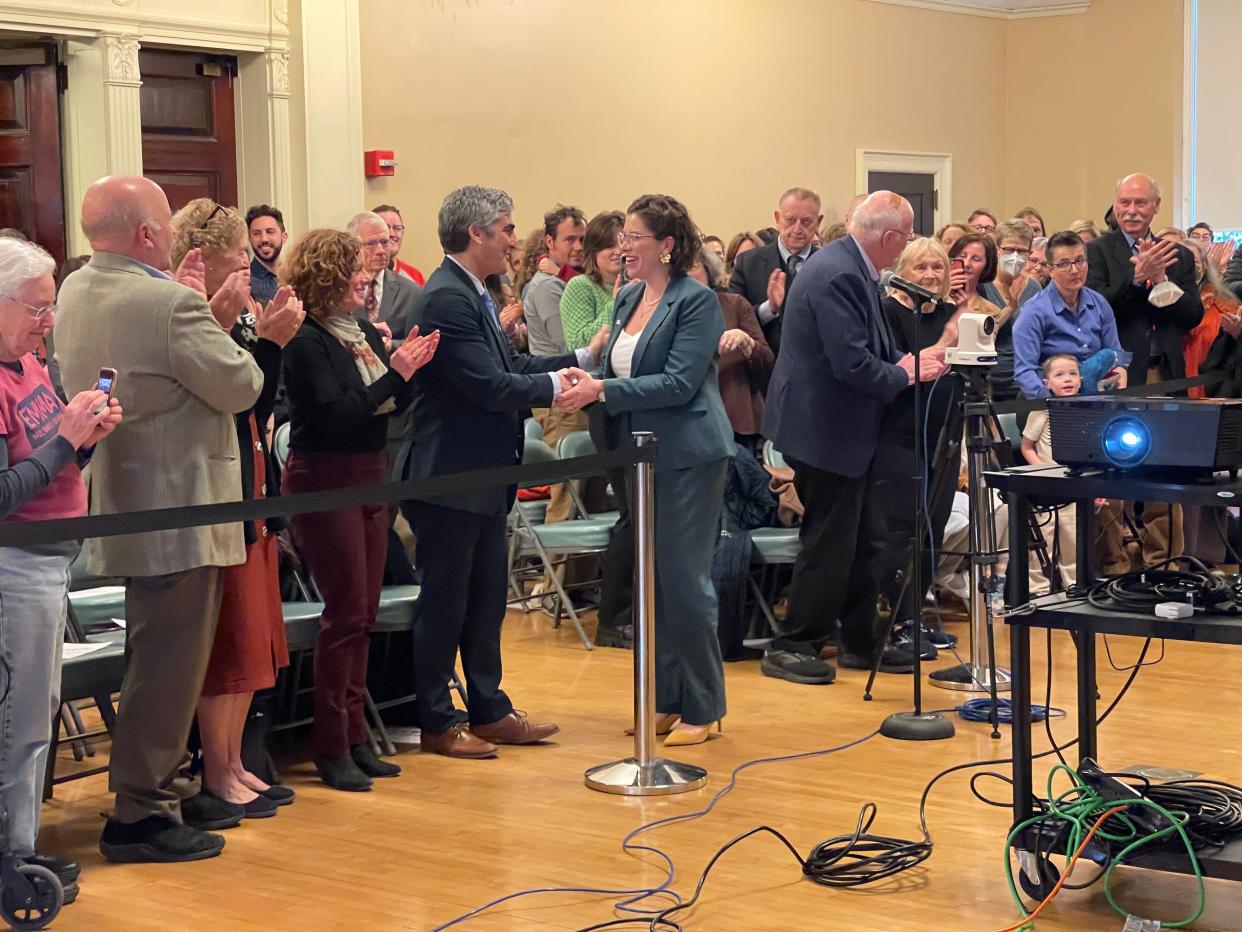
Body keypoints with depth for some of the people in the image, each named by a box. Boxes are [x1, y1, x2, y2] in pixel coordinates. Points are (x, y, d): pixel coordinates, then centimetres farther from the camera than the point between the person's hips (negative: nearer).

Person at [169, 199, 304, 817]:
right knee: (227, 639, 0)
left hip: (252, 494, 9)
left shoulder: (235, 319, 9)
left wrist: (268, 337, -2)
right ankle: (216, 773, 12)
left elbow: (260, 405, 8)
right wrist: (265, 340, -25)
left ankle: (234, 762, 25)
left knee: (254, 639, 14)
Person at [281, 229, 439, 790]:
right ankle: (331, 748, 5)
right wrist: (394, 373, -20)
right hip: (325, 482, -8)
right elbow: (337, 415, -21)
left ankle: (355, 737, 19)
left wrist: (409, 368, -8)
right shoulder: (307, 343, -14)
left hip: (369, 478, 8)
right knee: (345, 613, -5)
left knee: (363, 614, 11)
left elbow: (394, 405, 9)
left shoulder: (364, 332, 9)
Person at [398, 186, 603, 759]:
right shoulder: (447, 299, -20)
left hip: (483, 475, 10)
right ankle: (438, 723, 13)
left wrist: (584, 357, 10)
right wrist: (555, 385, -10)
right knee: (445, 603, 2)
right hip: (449, 478, -10)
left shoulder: (473, 294, 12)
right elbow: (491, 386, -24)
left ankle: (489, 710, 27)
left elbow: (509, 366, 13)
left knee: (486, 600, 16)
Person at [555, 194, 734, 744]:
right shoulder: (628, 299, 11)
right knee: (652, 580, 12)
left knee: (684, 580, -3)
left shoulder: (697, 301, -12)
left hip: (687, 457, -8)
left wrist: (604, 390, -23)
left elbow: (679, 383, -19)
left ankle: (701, 707, 8)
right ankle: (665, 698, 22)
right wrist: (586, 385, -5)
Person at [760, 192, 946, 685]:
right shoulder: (838, 275, -24)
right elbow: (852, 365, -28)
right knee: (828, 543, -2)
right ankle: (792, 648, 8)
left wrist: (909, 361, 3)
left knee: (862, 540, 16)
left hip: (841, 428, 11)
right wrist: (905, 374, -11)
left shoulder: (850, 267, 9)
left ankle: (860, 640, 26)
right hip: (824, 427, -11)